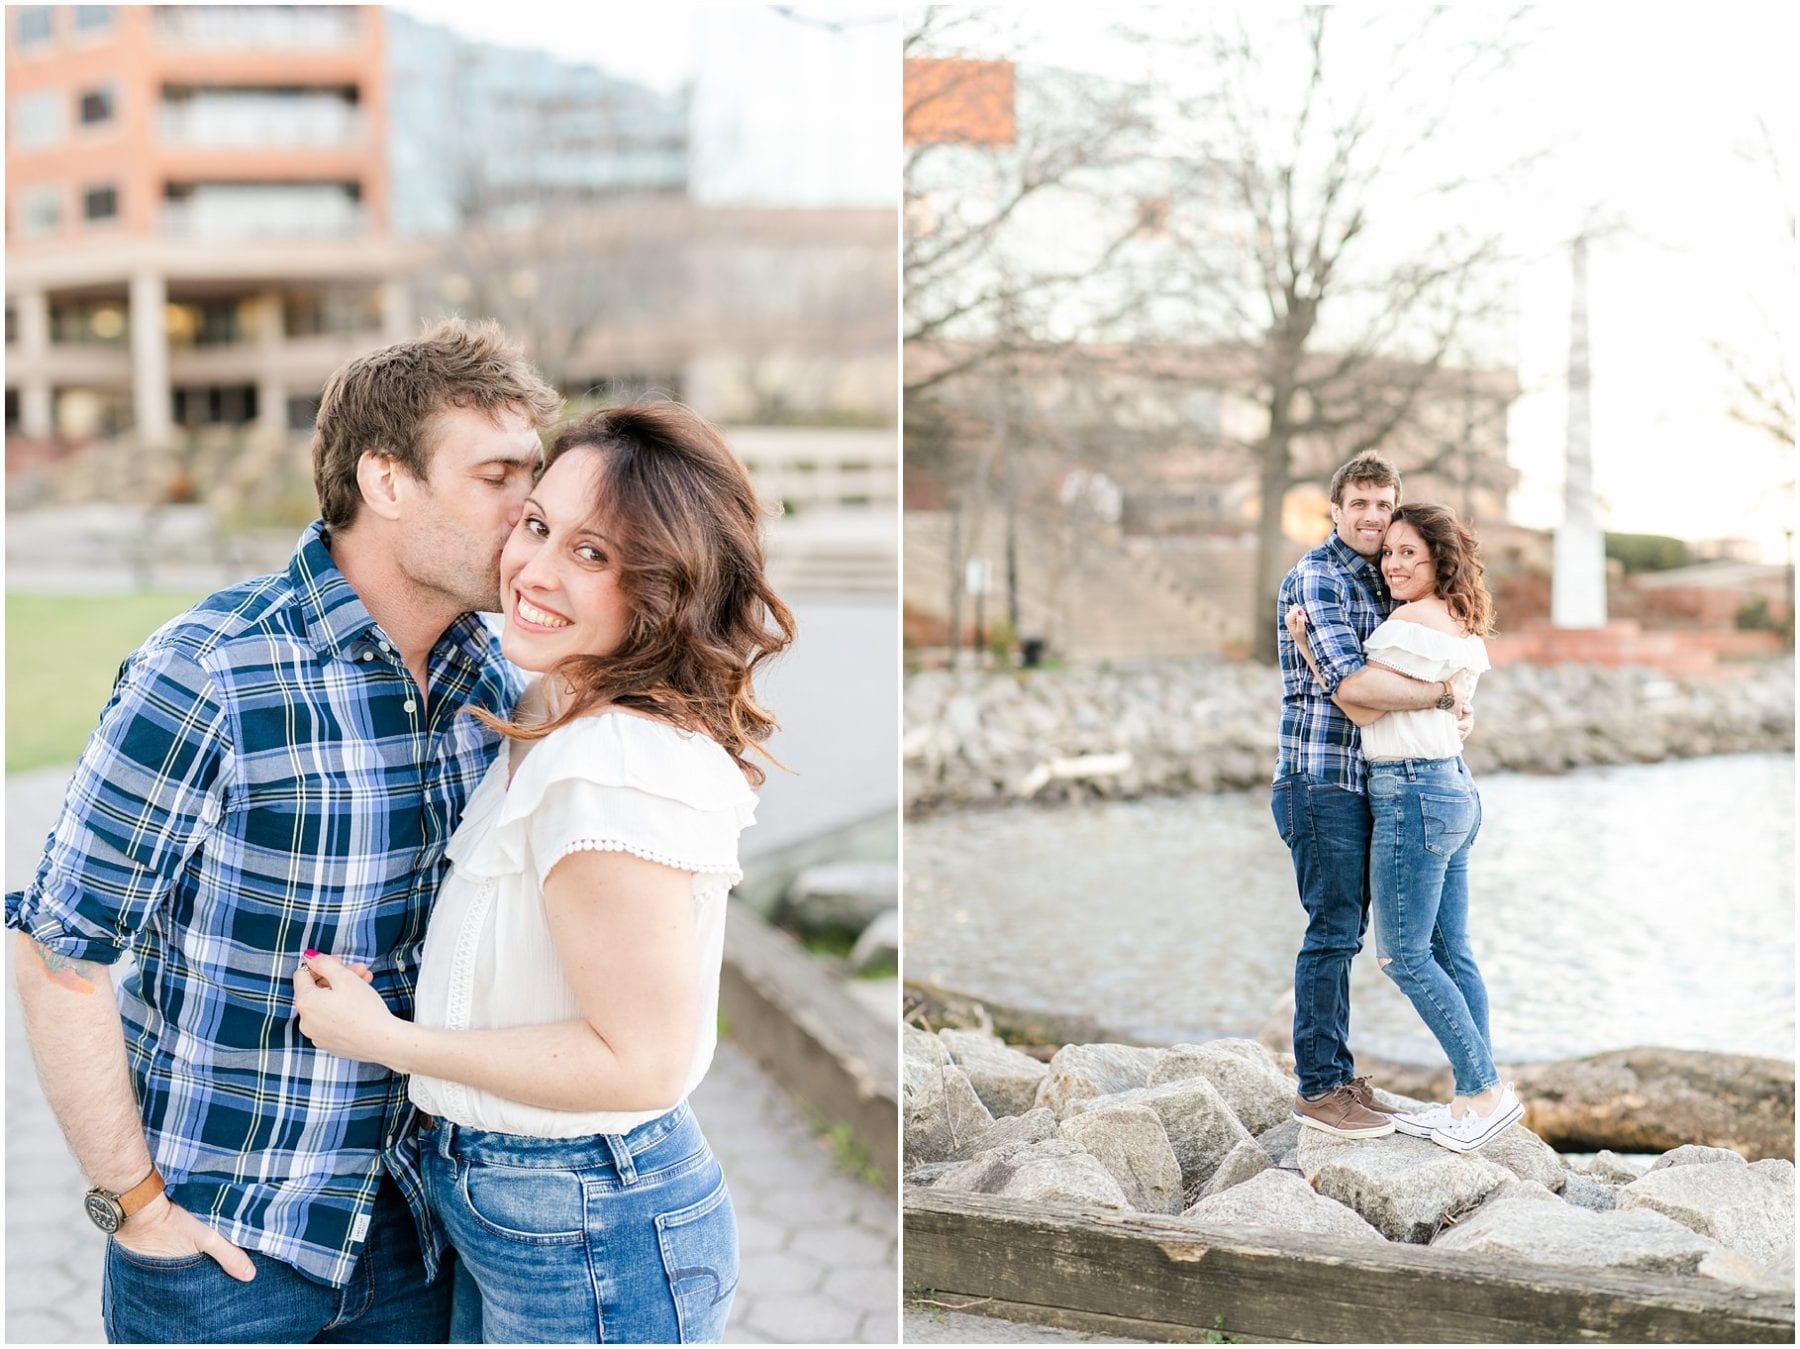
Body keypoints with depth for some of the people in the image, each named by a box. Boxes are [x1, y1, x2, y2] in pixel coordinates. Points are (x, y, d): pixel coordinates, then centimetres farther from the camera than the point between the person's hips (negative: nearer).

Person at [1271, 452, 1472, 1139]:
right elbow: (1351, 681, -23)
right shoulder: (1316, 576, -12)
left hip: (1360, 781, 9)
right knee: (1332, 932, -6)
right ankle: (1317, 1088, 2)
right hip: (1320, 779, -9)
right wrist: (1442, 694, -14)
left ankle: (1338, 1077, 20)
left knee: (1344, 933, 12)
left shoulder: (1374, 580, 18)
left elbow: (1384, 671, 28)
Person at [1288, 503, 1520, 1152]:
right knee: (1450, 952, 11)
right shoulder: (1463, 625, 15)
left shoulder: (1412, 621, -15)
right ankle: (1471, 1099, 15)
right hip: (1456, 788, 10)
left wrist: (1306, 647, -6)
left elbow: (1364, 707, -12)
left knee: (1405, 955, -4)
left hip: (1413, 794, -10)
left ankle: (1489, 1090, 0)